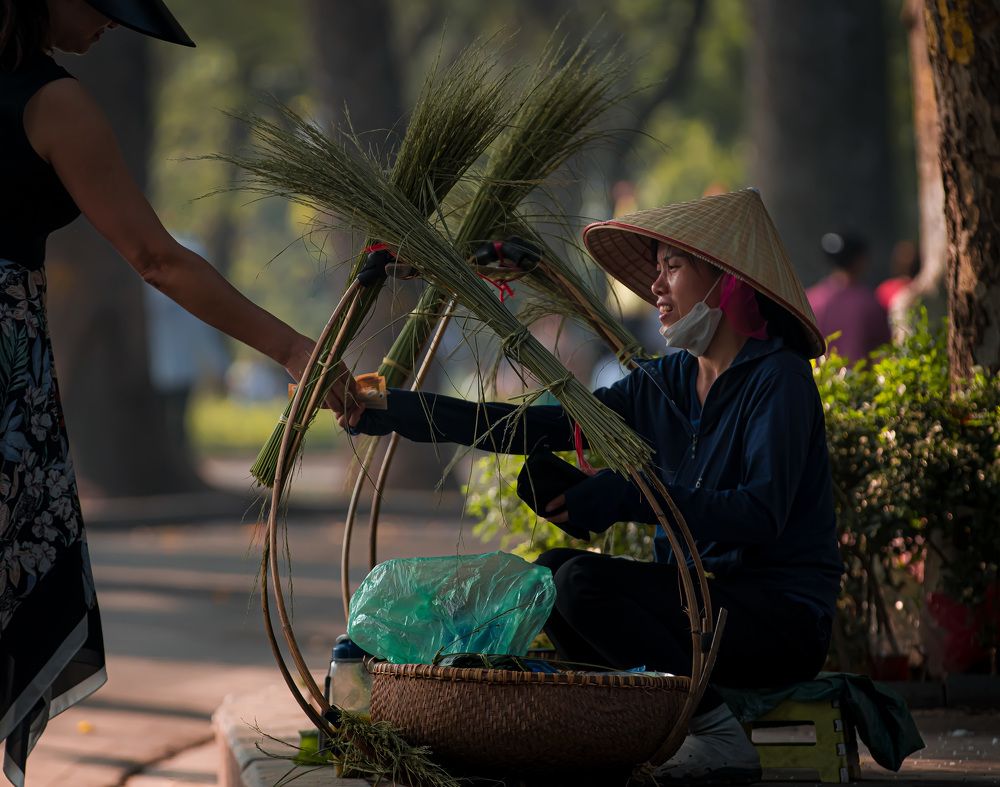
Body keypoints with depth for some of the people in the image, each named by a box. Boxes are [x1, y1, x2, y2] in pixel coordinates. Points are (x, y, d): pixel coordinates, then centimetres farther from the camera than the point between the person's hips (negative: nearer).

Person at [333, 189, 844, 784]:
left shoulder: (779, 378, -12)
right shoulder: (663, 385, 10)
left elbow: (761, 514, -25)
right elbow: (528, 427, 4)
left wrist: (629, 496, -30)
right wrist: (383, 412, -1)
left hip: (782, 620, -7)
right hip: (702, 598, 8)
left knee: (584, 580, -22)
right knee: (551, 572, -7)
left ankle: (718, 736, -16)